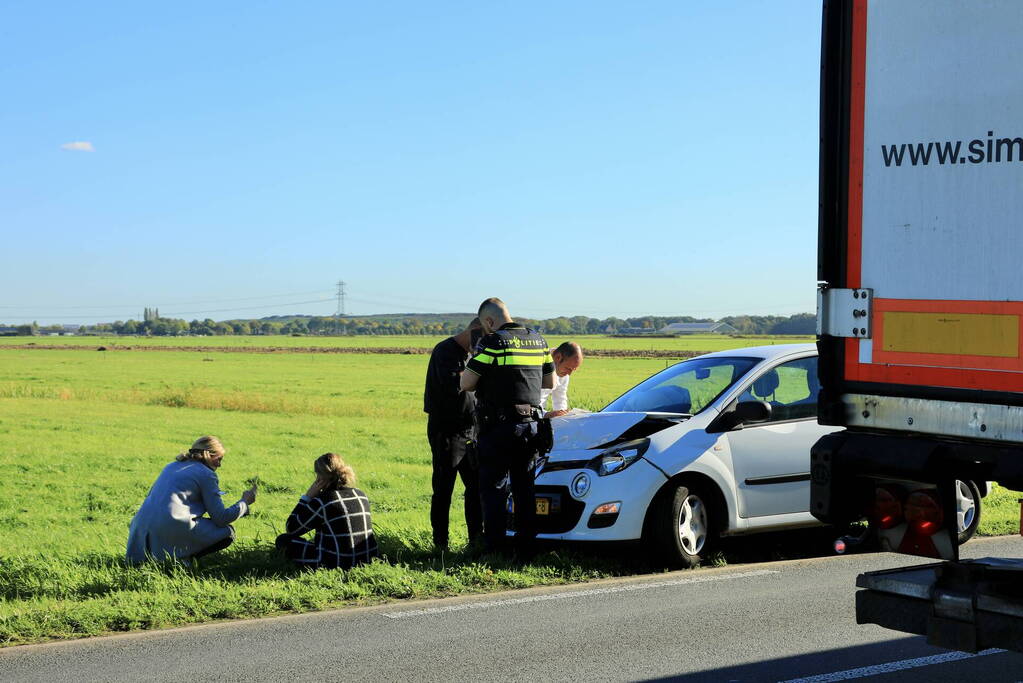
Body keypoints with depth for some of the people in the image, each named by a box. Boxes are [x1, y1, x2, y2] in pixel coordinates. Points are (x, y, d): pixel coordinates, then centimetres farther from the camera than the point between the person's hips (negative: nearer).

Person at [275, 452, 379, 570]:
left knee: (282, 540, 7)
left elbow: (290, 529, -1)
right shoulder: (361, 495, 5)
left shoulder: (322, 501, -14)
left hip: (338, 564, -7)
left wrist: (308, 496, -2)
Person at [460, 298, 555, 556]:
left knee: (493, 487, 2)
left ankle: (494, 547, 0)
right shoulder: (538, 340, 9)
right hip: (532, 425, 6)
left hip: (500, 427, -6)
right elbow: (550, 382, 19)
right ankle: (526, 545, 15)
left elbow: (466, 383, -10)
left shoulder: (493, 342, -11)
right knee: (524, 487, 14)